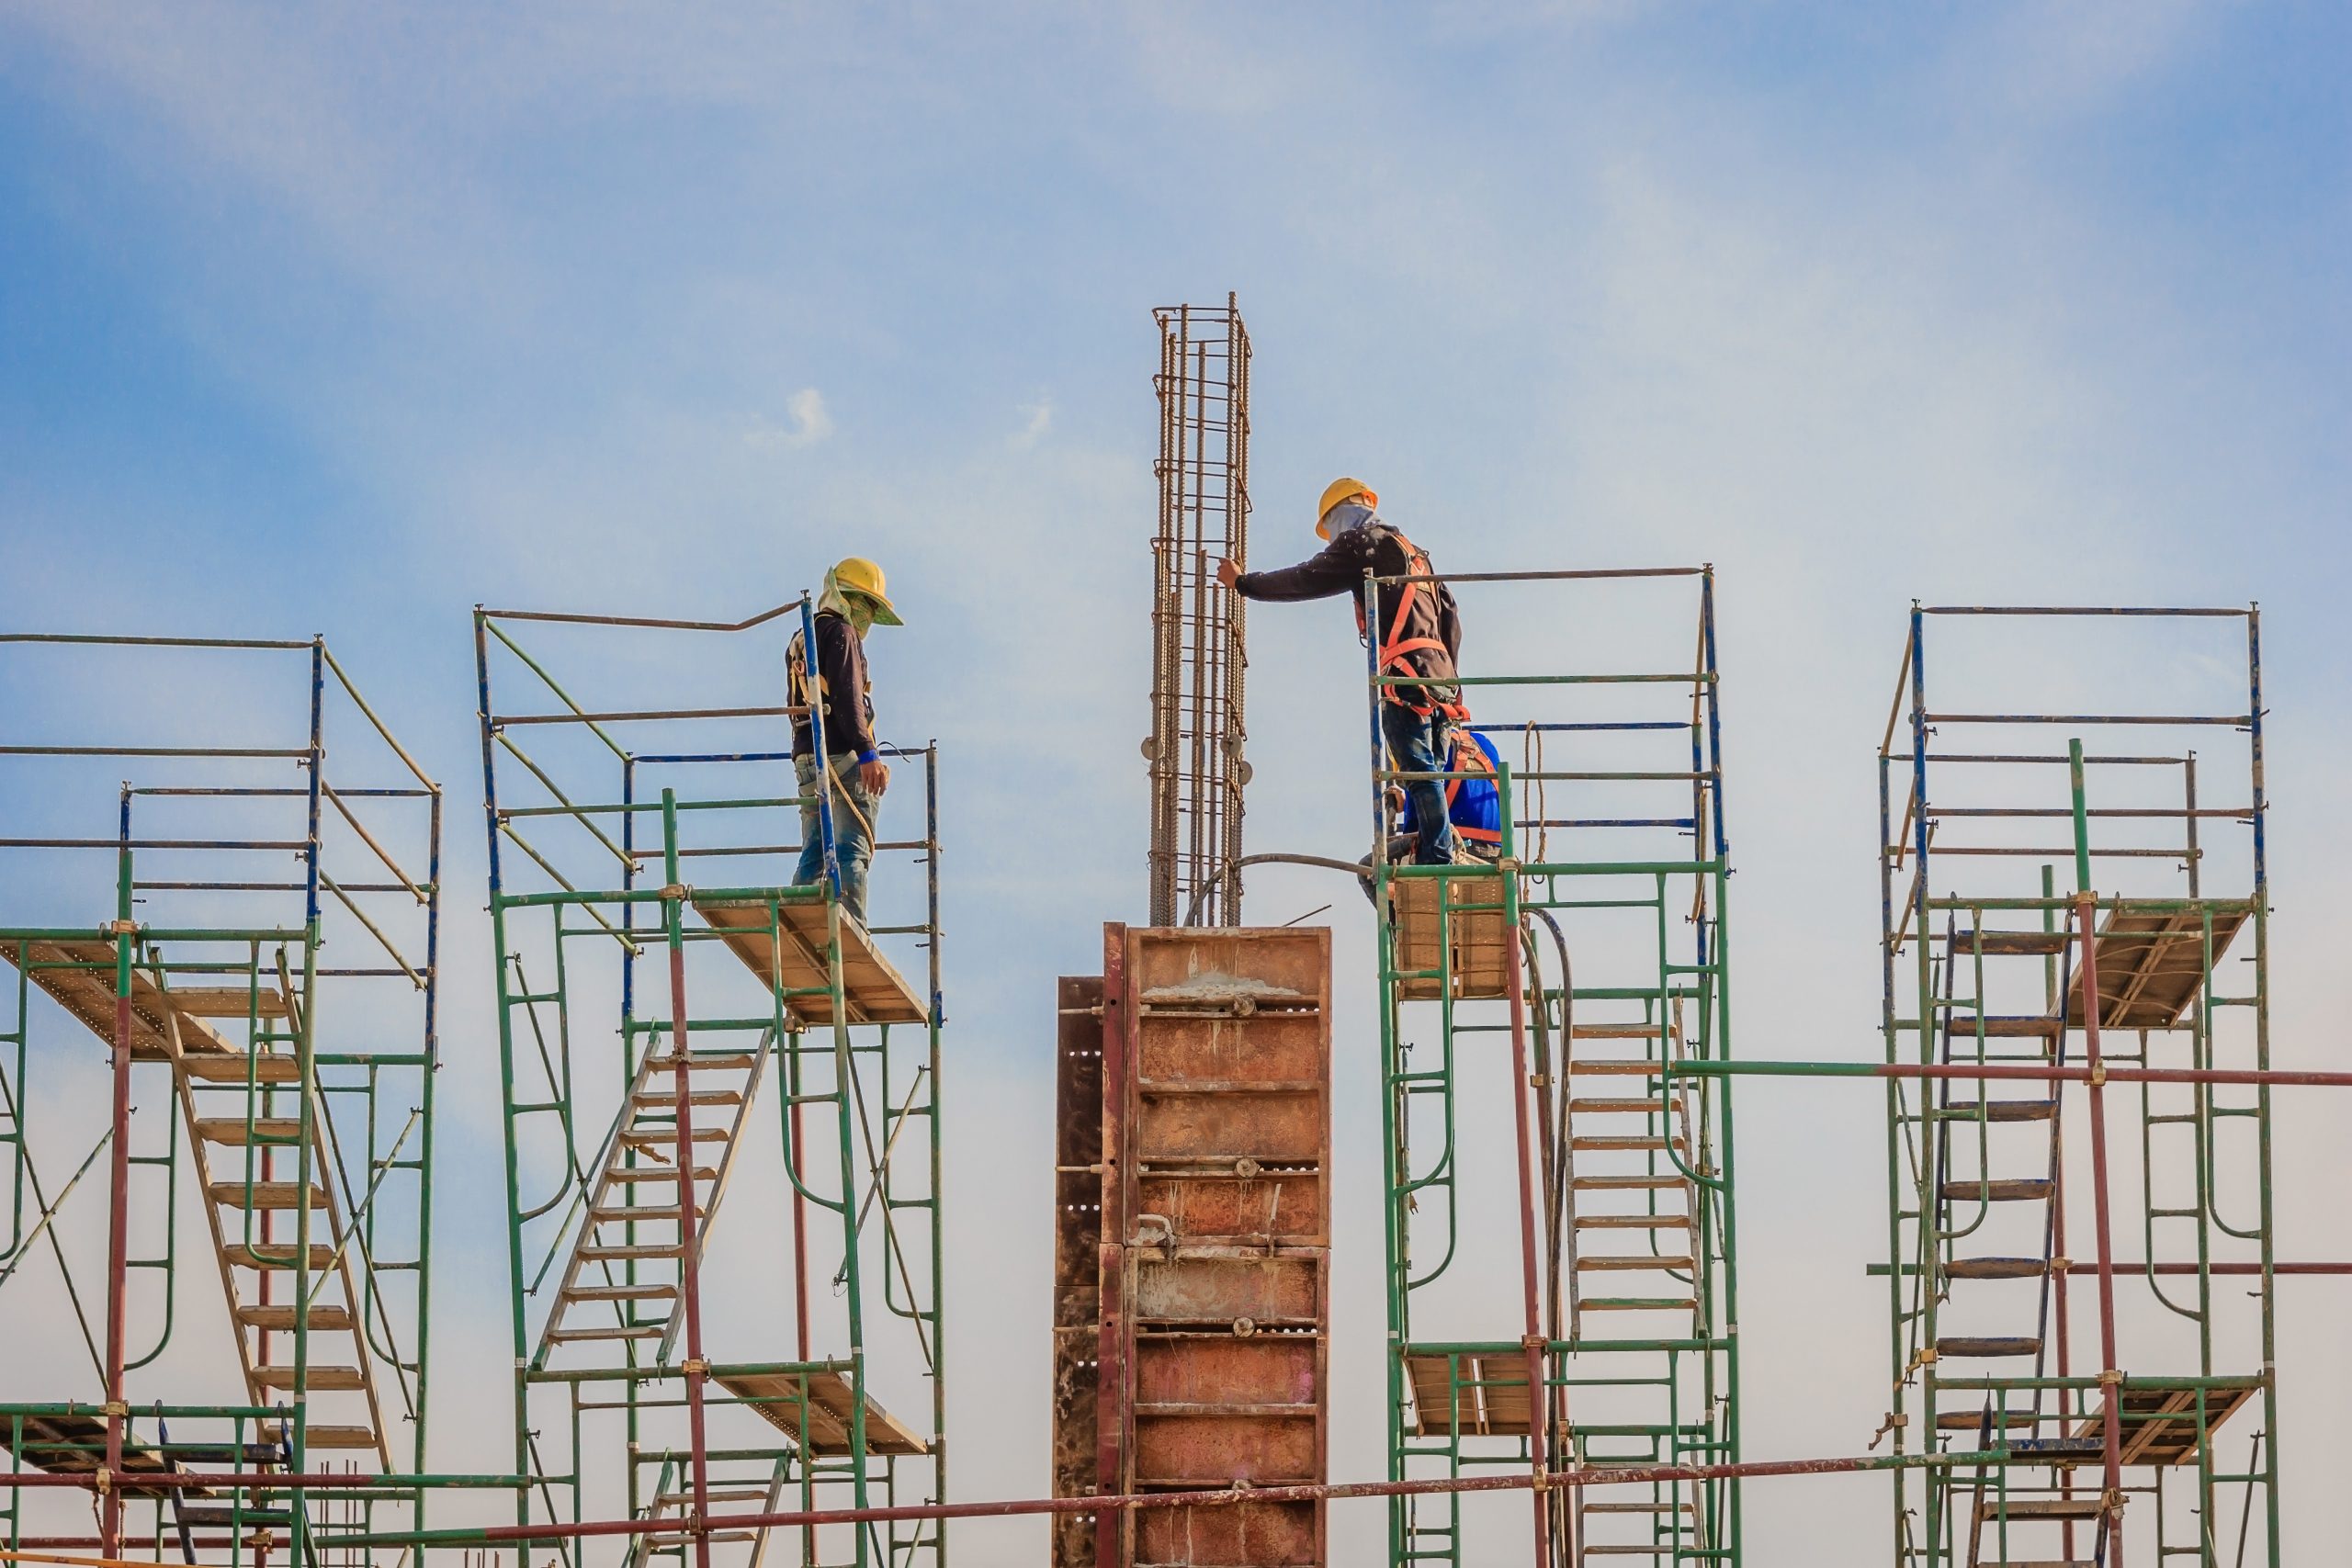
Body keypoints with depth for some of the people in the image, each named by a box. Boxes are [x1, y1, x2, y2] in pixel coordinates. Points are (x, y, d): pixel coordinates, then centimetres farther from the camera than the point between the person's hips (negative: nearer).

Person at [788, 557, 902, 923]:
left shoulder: (800, 642, 24)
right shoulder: (841, 633, -4)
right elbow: (847, 697, -16)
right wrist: (868, 754, -21)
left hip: (806, 759, 9)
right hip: (843, 756, -9)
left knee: (813, 856, 8)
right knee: (852, 852, -11)